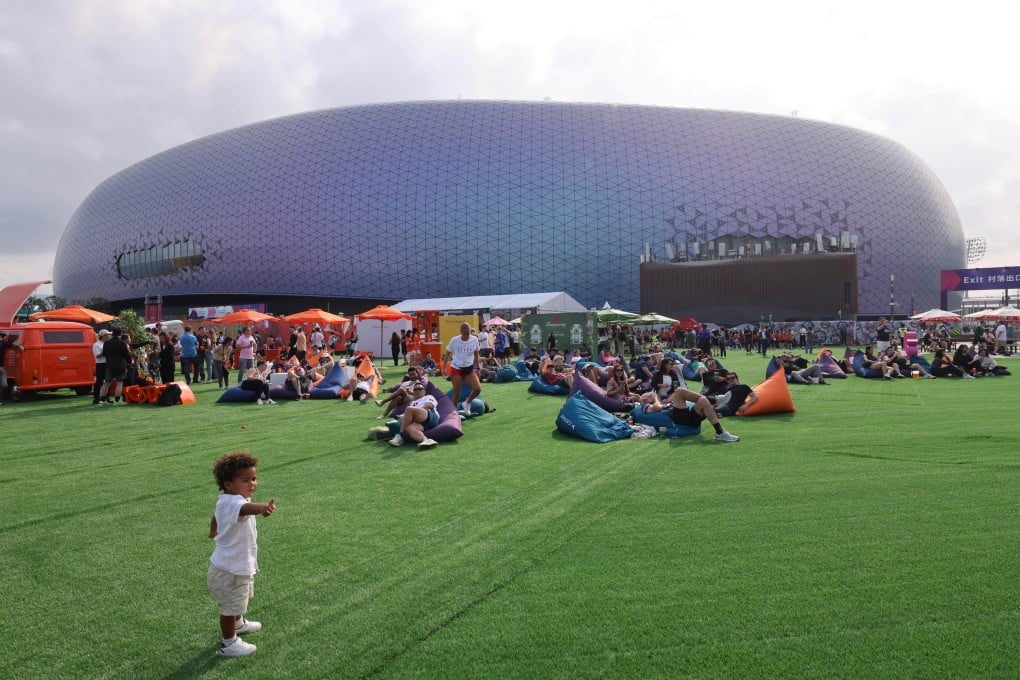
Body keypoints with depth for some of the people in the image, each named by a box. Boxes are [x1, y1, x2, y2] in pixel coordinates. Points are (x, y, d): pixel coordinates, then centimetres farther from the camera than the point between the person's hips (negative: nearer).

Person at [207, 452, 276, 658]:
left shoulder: (225, 500, 0)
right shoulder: (232, 502, -33)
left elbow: (215, 516, 23)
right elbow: (245, 508, -60)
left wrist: (214, 531, 45)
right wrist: (261, 508, -81)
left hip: (238, 565, 10)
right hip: (229, 569, -10)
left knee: (237, 601, 33)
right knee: (229, 607, 9)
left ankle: (238, 624, 56)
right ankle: (228, 644, 27)